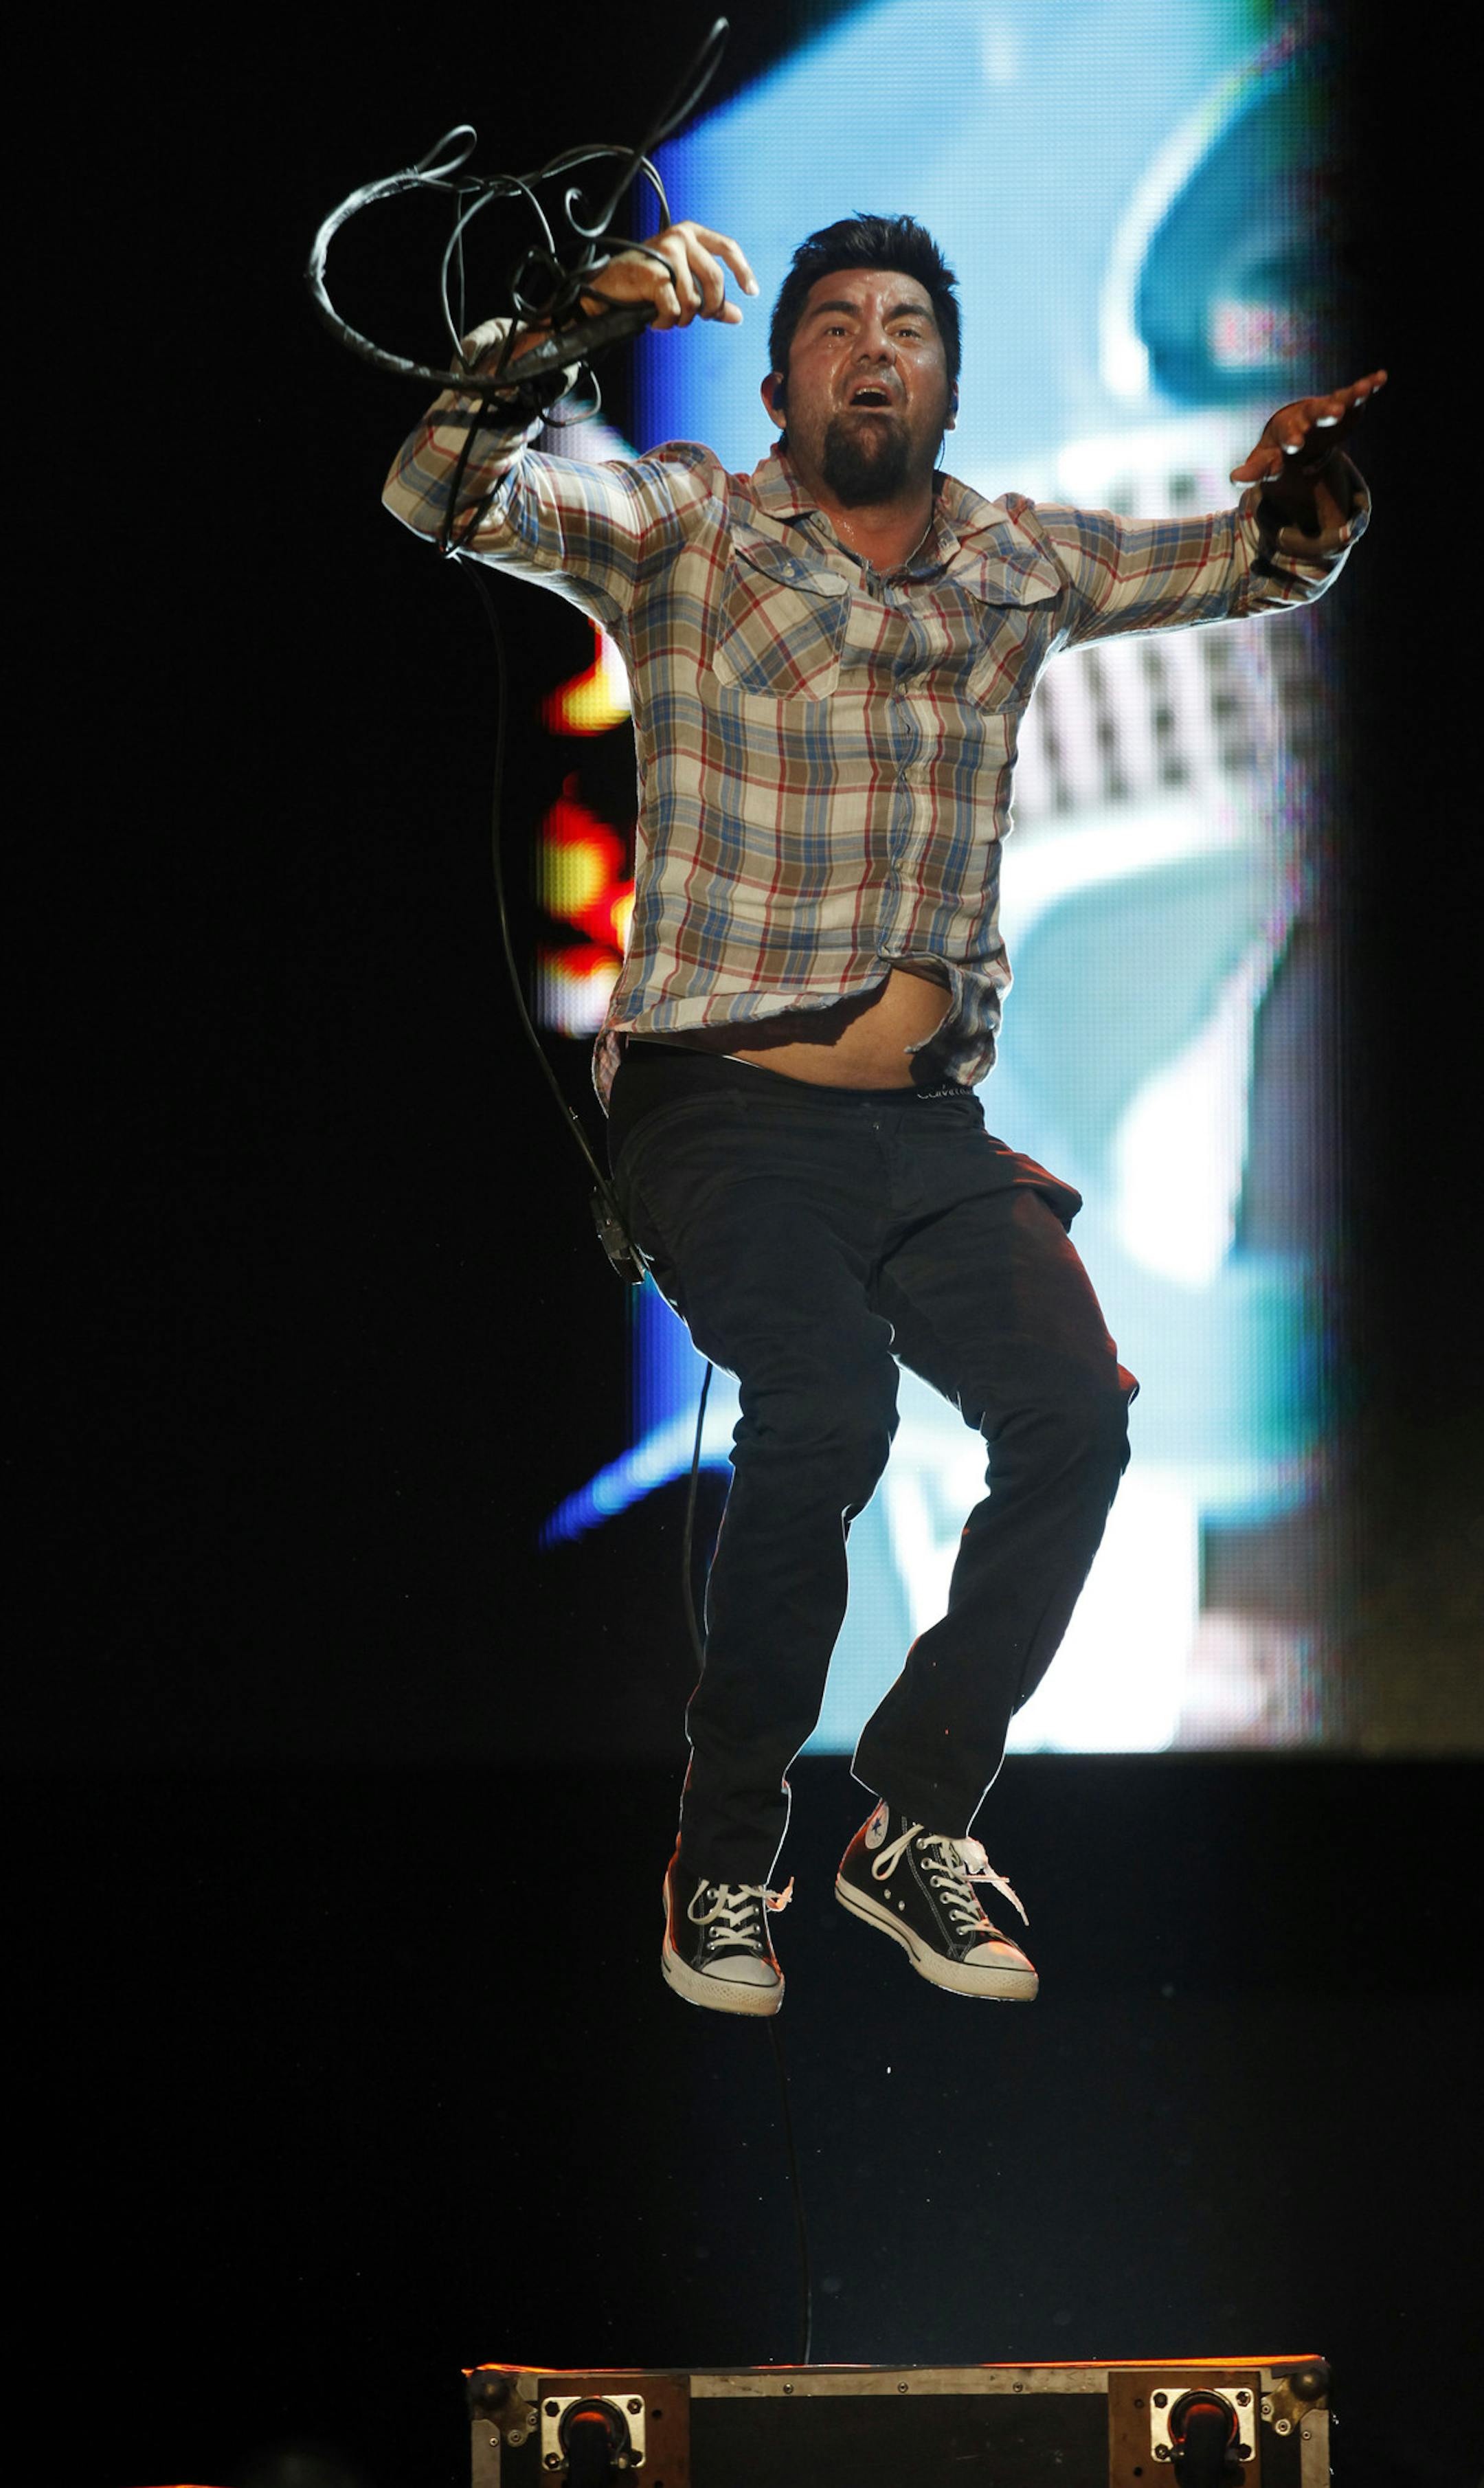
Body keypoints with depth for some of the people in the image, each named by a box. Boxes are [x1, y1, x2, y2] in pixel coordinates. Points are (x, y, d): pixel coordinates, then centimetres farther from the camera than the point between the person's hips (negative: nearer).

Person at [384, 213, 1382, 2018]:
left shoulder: (1021, 564, 16)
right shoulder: (681, 532, 3)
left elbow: (1267, 566, 26)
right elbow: (443, 496, -11)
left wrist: (1311, 474, 2)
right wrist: (571, 322, -26)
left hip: (930, 1121, 4)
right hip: (719, 1103, -4)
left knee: (1076, 1408, -19)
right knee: (827, 1410, -29)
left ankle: (913, 1826, -3)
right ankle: (725, 1854, -12)